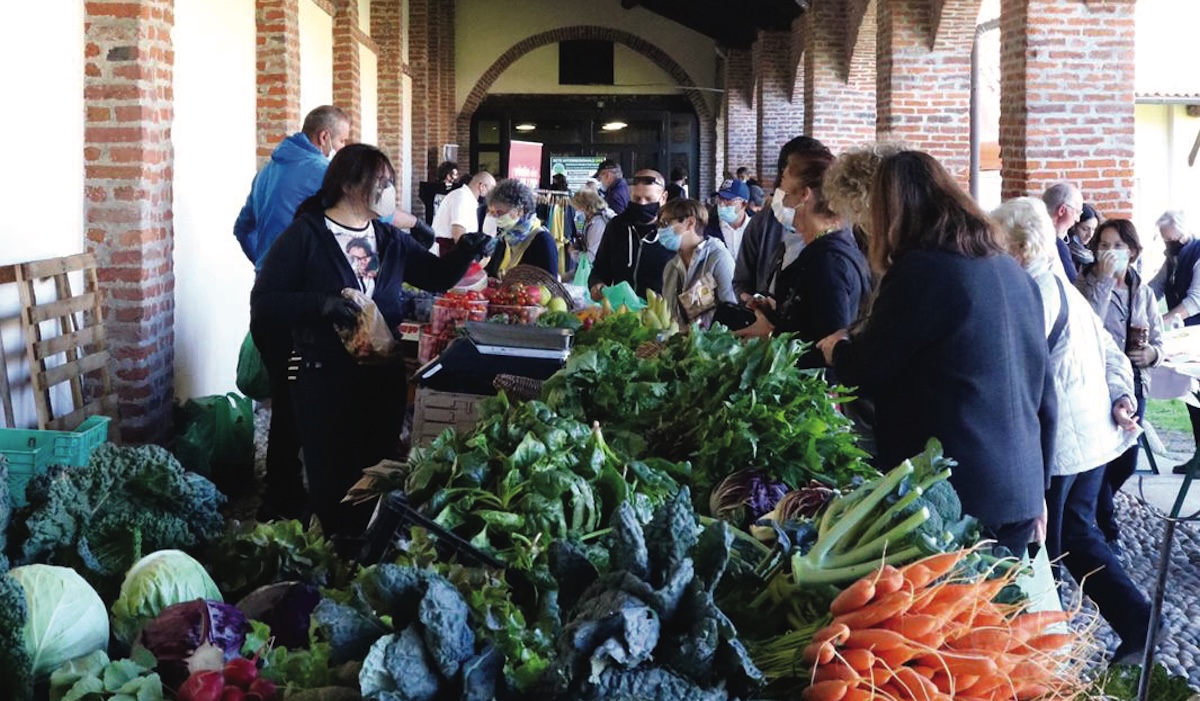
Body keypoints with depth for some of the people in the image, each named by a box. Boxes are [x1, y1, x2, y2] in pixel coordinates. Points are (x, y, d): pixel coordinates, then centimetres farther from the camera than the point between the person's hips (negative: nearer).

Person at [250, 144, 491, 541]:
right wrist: (321, 304, -26)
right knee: (332, 481, 3)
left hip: (384, 378, 5)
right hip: (324, 380, -5)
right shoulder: (306, 235, -8)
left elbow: (438, 277, 14)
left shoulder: (390, 240, 9)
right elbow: (263, 303, -13)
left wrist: (466, 252, -5)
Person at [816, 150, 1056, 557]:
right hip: (1020, 490, 7)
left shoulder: (920, 270, -12)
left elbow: (863, 374, -6)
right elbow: (1043, 390, 16)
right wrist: (1037, 486, 24)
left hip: (955, 494, -7)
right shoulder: (1014, 273, 11)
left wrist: (835, 348, 17)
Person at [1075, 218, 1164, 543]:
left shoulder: (1144, 292, 8)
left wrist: (1152, 353, -11)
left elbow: (1158, 341, 12)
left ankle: (1094, 510, 37)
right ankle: (1105, 528, 17)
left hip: (1133, 385, 5)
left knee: (1127, 462, 11)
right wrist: (1104, 281, -25)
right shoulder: (1085, 283, -7)